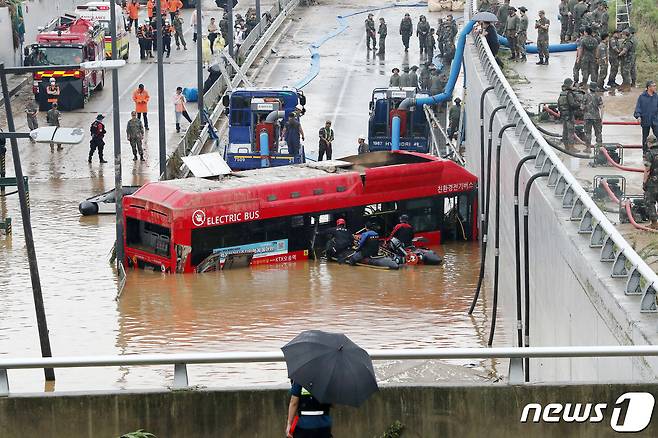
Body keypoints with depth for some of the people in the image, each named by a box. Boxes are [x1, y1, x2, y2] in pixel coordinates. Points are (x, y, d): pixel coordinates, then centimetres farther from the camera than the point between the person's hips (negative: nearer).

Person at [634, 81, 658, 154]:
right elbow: (638, 107, -4)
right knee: (645, 136, 8)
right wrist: (638, 115, -15)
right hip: (645, 120, -2)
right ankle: (645, 151, 19)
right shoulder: (642, 97, -5)